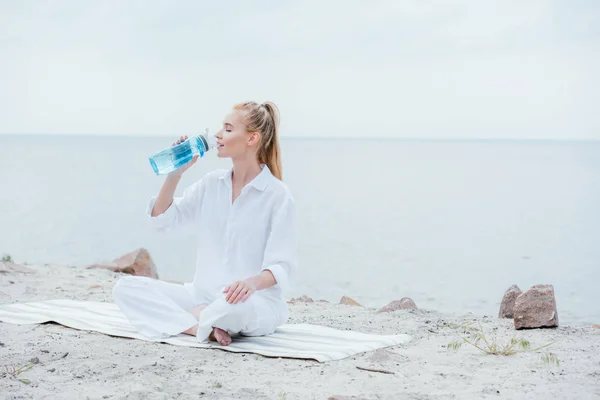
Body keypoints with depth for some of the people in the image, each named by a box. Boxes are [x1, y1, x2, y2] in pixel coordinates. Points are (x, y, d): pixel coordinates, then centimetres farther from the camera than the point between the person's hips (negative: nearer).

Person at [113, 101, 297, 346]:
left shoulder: (278, 195, -8)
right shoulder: (211, 184, 9)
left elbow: (282, 266, -14)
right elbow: (163, 221, 10)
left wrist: (253, 282, -36)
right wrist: (175, 174, -2)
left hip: (256, 304, -6)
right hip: (203, 295, 6)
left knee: (235, 307, -43)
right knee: (126, 288, -11)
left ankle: (194, 318, -11)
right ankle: (201, 327, -20)